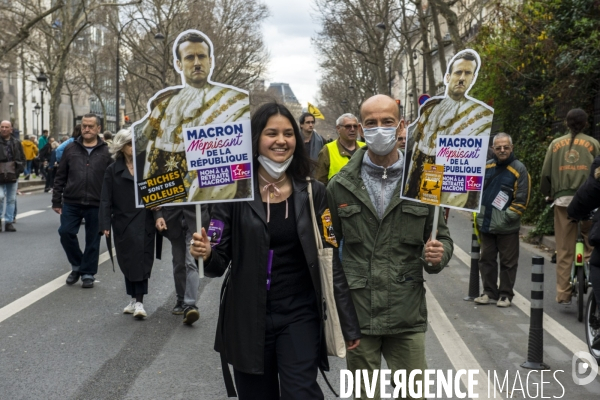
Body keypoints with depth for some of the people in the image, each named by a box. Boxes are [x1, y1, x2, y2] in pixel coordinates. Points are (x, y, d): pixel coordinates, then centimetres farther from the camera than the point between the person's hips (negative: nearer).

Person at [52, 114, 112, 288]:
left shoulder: (106, 152, 1)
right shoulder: (71, 149, 5)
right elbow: (60, 177, 7)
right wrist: (56, 201, 4)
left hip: (96, 205, -1)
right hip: (71, 203, 2)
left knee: (92, 240, 5)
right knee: (66, 233, -3)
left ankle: (88, 273, 19)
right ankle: (77, 265, 20)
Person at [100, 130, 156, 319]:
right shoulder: (113, 170, 3)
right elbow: (106, 200, 0)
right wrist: (105, 224, -8)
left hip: (144, 223, -1)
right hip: (123, 224, 1)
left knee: (141, 261, -4)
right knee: (127, 262, 8)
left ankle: (138, 302, -4)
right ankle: (134, 299, 20)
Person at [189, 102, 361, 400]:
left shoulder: (313, 193, -1)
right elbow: (221, 260, -1)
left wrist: (349, 324, -1)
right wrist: (206, 254, -25)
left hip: (299, 315, 0)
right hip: (247, 319, 0)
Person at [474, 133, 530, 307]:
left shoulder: (519, 170, -6)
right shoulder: (486, 167, 7)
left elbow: (521, 201, -9)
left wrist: (506, 218, -15)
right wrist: (478, 213, 7)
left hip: (507, 227, -5)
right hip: (485, 224, 5)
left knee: (508, 262, 5)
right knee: (486, 260, 11)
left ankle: (505, 295, 15)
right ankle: (490, 293, 22)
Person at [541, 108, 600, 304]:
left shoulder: (555, 144, 9)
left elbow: (545, 173, 8)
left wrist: (548, 194, 21)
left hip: (563, 199, 2)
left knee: (564, 250, 5)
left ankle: (563, 293, 7)